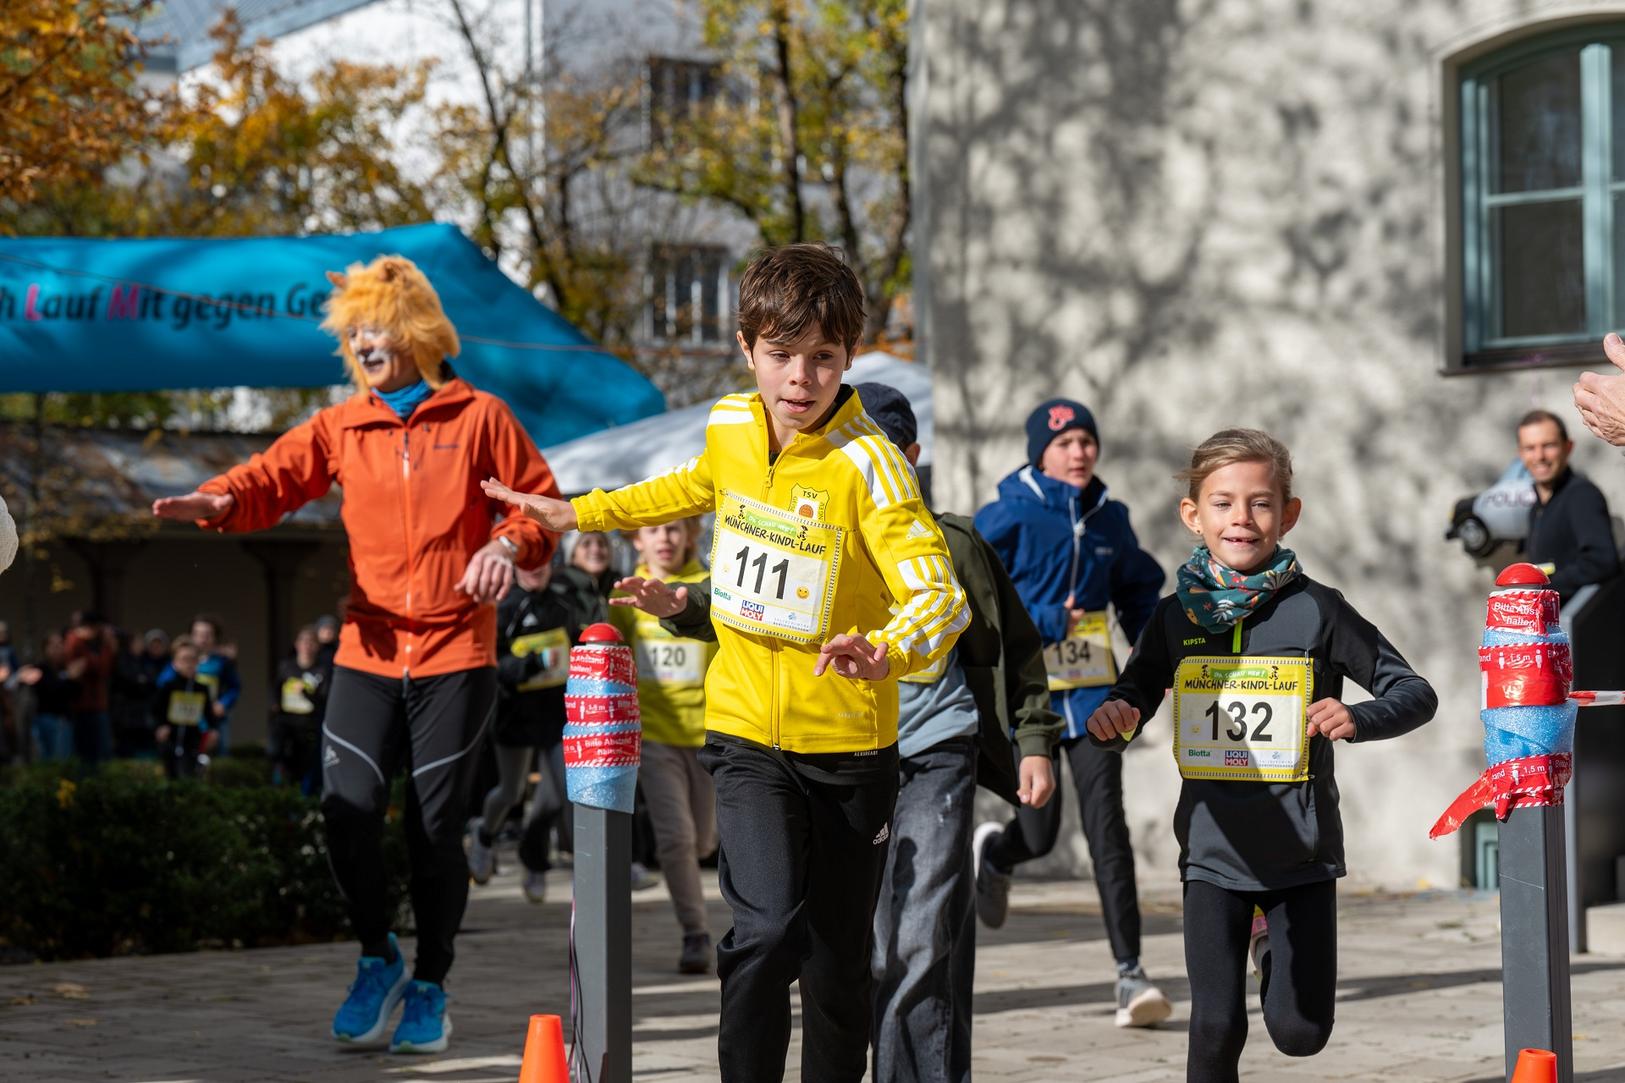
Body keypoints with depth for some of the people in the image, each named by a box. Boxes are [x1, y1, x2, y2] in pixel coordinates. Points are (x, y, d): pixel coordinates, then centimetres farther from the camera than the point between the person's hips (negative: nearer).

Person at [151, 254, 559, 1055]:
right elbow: (277, 476, -3)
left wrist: (508, 544, -15)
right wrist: (218, 502, -23)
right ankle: (377, 959, 11)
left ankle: (429, 988, 18)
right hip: (368, 649, 2)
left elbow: (540, 502, 6)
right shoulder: (341, 427, 9)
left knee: (436, 824, 1)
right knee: (348, 805, -13)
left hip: (455, 653, -2)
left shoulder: (479, 418, 3)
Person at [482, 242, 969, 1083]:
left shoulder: (868, 465, -18)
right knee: (767, 926, -20)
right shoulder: (729, 429, -3)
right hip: (747, 729, 2)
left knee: (838, 960, 10)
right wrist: (581, 515, 29)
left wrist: (886, 653, -50)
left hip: (848, 739, -2)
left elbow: (941, 596, -29)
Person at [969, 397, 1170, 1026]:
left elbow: (1138, 590, 22)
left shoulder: (1109, 518, 8)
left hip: (1091, 690, 3)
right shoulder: (1010, 517, -7)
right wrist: (1041, 623, -17)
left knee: (1105, 821, -9)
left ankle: (1130, 973, -11)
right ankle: (993, 853, 42)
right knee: (1040, 835, 2)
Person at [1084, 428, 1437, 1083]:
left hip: (1301, 851, -1)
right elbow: (1131, 700, 9)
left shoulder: (1315, 611, -7)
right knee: (1216, 1029, -6)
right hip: (1214, 849, 1)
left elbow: (1416, 694, -4)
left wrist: (1360, 719, -25)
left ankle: (1274, 941, 36)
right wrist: (1111, 721, -16)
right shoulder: (1177, 616, 0)